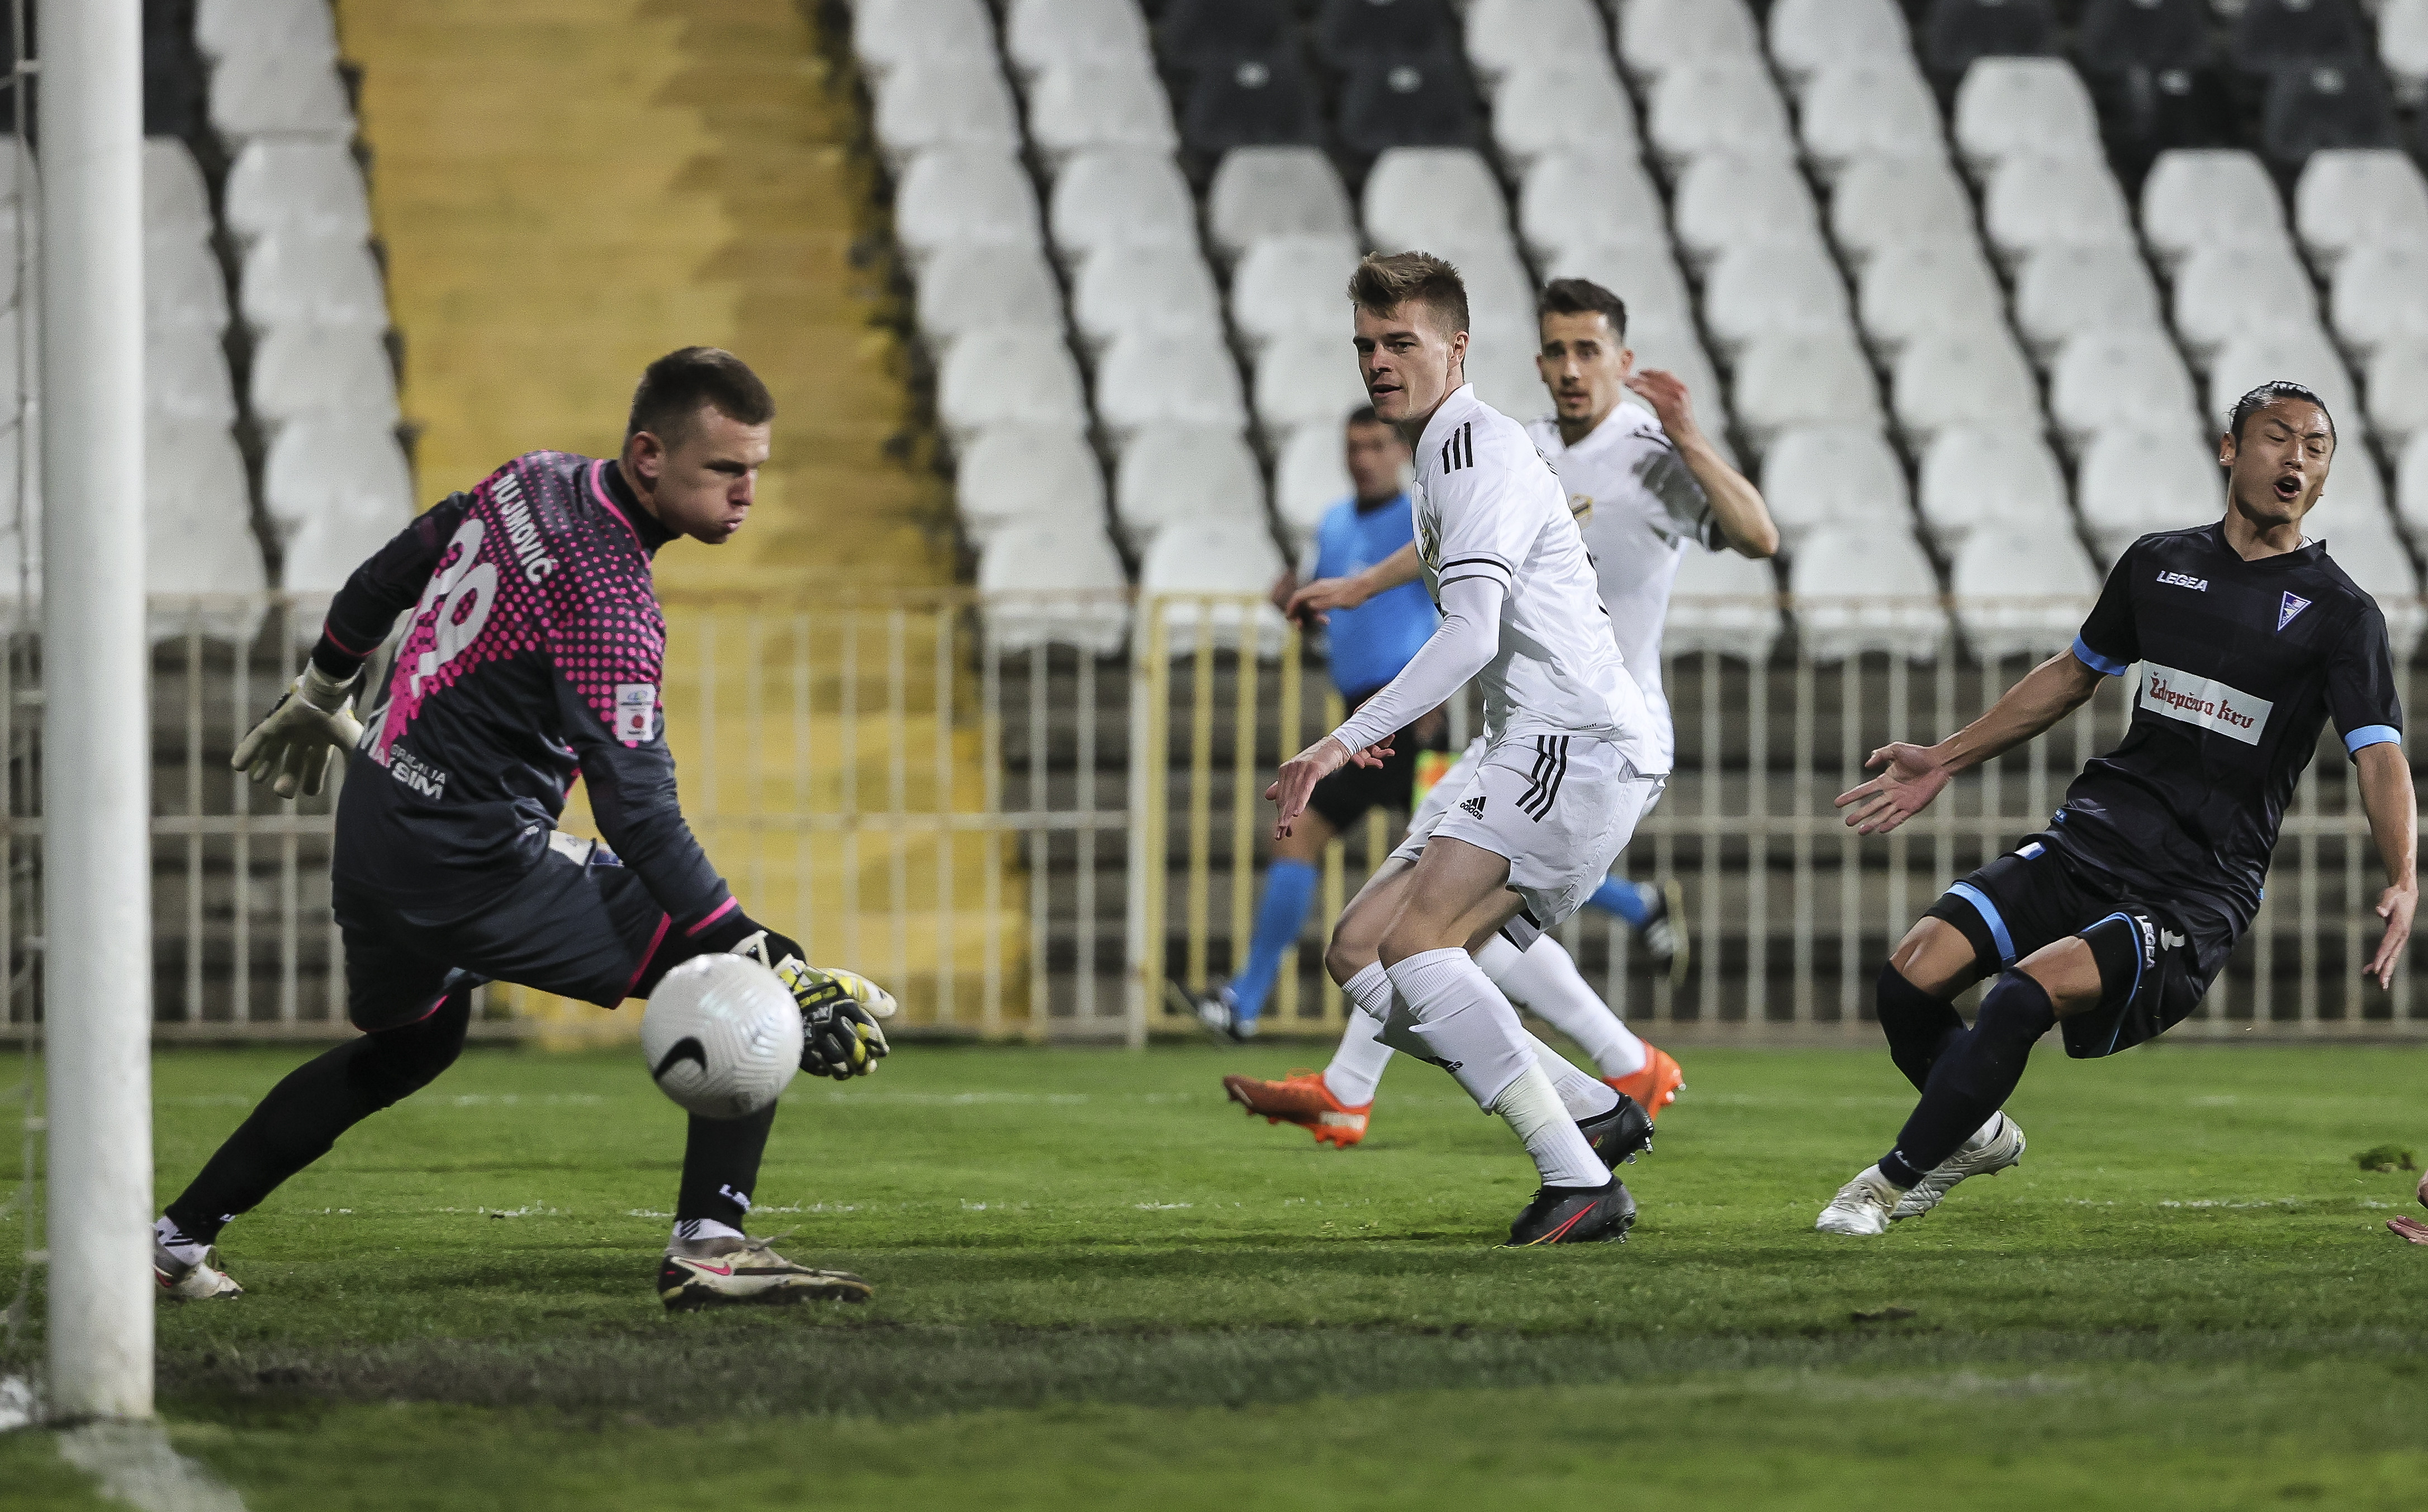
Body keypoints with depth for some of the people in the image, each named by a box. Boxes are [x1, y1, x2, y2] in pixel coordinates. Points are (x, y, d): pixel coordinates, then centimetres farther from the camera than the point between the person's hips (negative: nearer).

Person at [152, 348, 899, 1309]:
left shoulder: (535, 482, 4)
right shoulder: (604, 597, -22)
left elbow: (384, 578, 20)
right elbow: (638, 817, -26)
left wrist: (320, 696, 39)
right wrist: (777, 969, -30)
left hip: (373, 828, 9)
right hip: (474, 864, -9)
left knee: (408, 1045, 33)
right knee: (740, 978, -8)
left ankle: (176, 1237, 35)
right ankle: (709, 1243, -18)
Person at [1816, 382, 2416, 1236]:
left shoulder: (2340, 615, -2)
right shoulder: (2157, 564, 12)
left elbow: (2378, 754, -11)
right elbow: (2073, 676, 27)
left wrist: (2403, 879, -29)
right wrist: (1944, 761, 28)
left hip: (2200, 892, -5)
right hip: (2093, 837, 5)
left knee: (2025, 994, -27)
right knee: (1911, 977, -11)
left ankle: (1895, 1181, -10)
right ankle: (1980, 1135, 18)